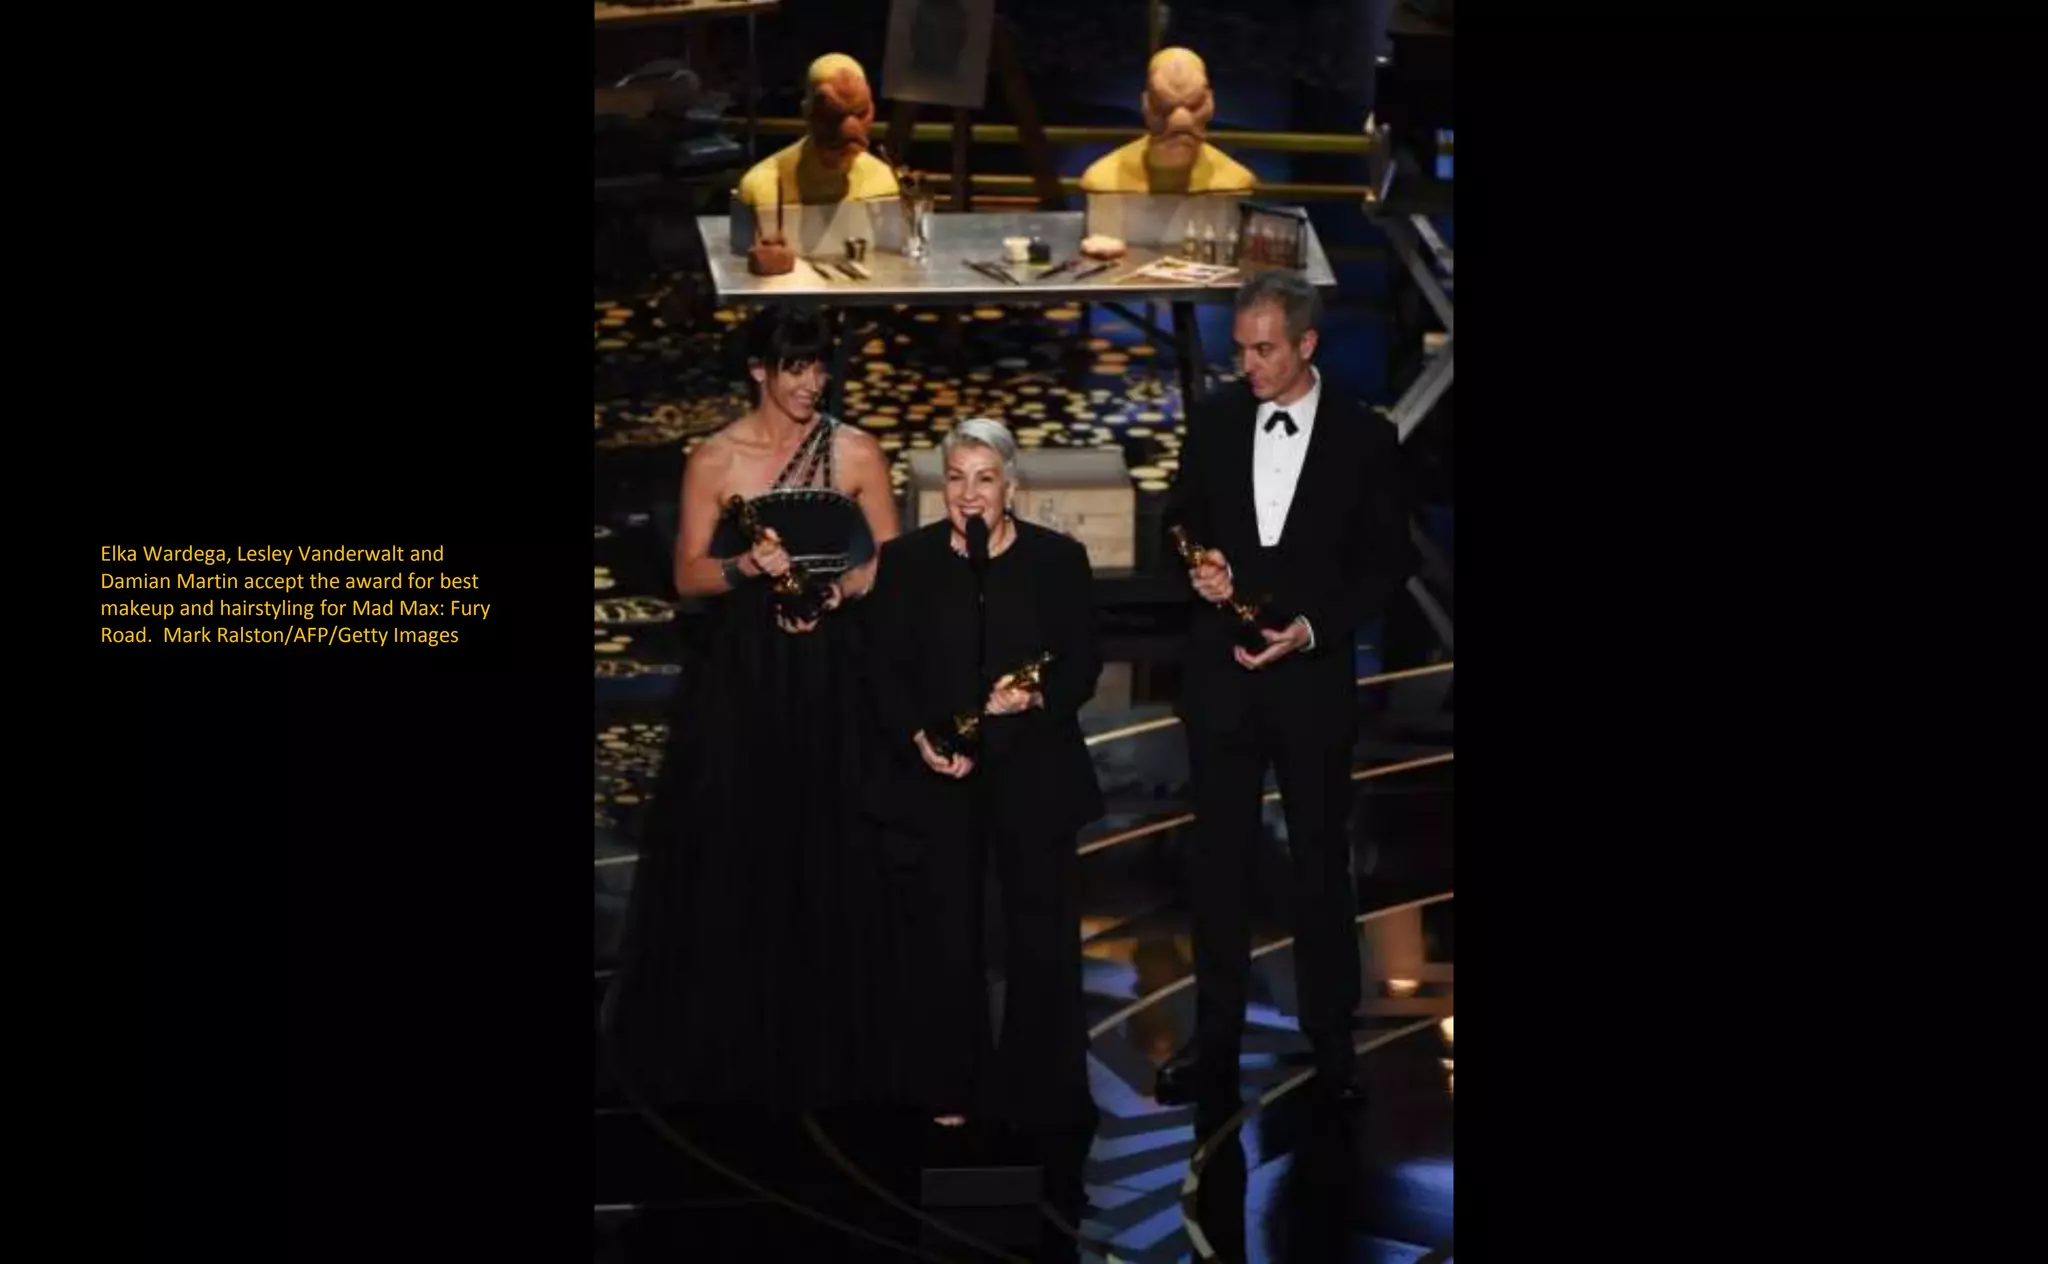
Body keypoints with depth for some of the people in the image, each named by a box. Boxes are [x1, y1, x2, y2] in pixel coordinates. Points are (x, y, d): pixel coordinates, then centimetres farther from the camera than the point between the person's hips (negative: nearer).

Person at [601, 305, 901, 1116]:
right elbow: (689, 575, 2)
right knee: (733, 851, 0)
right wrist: (747, 566, -16)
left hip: (829, 674, 0)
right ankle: (729, 1042, 11)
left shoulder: (855, 453, 4)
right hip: (739, 676, 0)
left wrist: (842, 589, -12)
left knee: (828, 850, 1)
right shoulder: (715, 459, 2)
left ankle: (828, 1041, 12)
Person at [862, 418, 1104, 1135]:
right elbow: (885, 670, 3)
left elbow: (1084, 663, 3)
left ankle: (1039, 1094, 9)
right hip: (932, 778, 1)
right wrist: (919, 740, -12)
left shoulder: (1059, 559, 4)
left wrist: (1039, 697, -17)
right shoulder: (906, 561, 5)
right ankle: (951, 1090, 15)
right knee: (944, 935, 4)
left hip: (1032, 774, 0)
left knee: (1042, 935, -1)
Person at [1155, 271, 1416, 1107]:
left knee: (1322, 863, 7)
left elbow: (1388, 563, -3)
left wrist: (1312, 628, -15)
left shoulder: (1365, 439, -5)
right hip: (1222, 674, 2)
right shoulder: (1215, 420, 2)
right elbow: (1181, 518, 13)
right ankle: (1215, 1039, 16)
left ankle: (1330, 1040, 17)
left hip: (1314, 678, -2)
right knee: (1217, 862, 8)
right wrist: (1199, 563, -9)